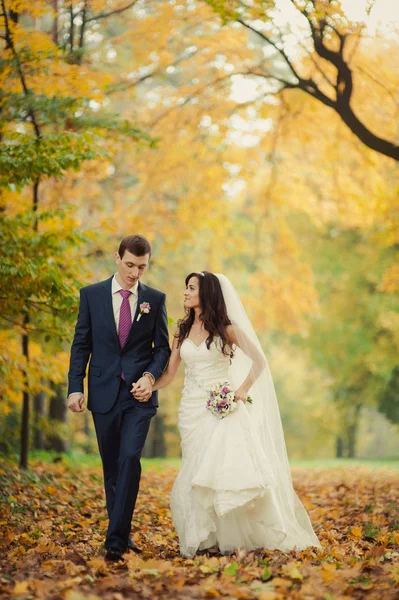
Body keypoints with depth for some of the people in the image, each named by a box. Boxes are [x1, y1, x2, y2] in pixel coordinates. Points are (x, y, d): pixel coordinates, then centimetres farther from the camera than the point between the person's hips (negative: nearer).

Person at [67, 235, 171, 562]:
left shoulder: (155, 299, 5)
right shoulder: (92, 294, 4)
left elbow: (163, 347, 6)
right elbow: (81, 345, 5)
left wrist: (150, 376, -12)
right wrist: (75, 388, -3)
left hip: (140, 393, -1)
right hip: (104, 393, 1)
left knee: (130, 460, -15)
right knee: (111, 467, 8)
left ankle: (116, 539, -14)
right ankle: (122, 533, 20)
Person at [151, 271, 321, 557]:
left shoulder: (226, 329, -2)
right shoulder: (183, 330, 10)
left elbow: (259, 360, 1)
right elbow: (169, 374, 10)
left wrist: (243, 390, -11)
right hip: (192, 409, 4)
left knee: (230, 467, -16)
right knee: (198, 474, 0)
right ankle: (208, 538, 5)